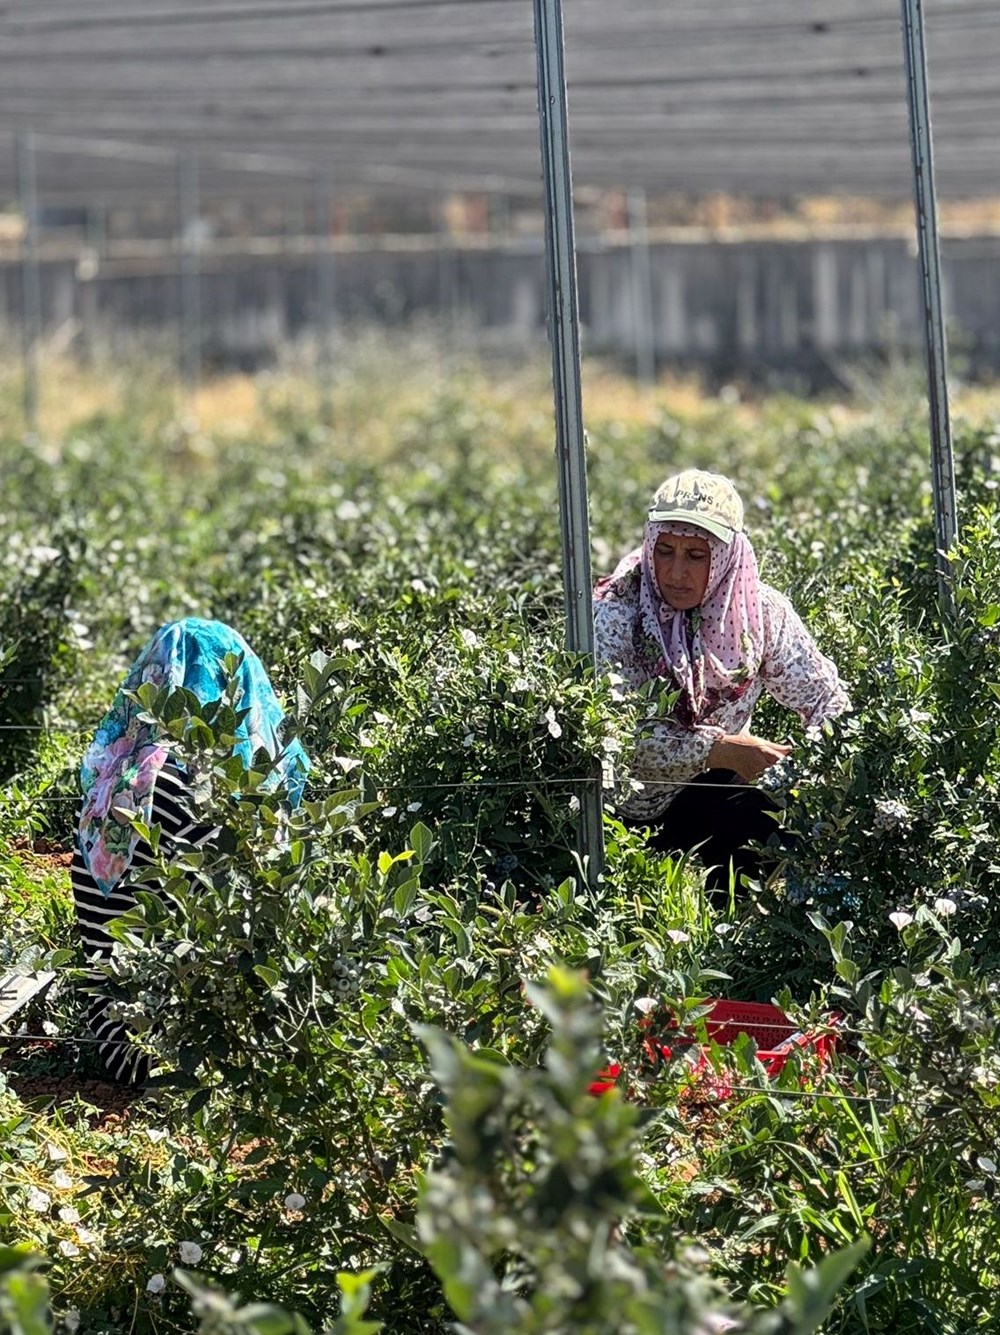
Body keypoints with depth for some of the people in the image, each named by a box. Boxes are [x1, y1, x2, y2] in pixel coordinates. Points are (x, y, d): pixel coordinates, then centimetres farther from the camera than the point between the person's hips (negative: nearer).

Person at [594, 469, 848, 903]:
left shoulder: (758, 609, -3)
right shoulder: (616, 615, -15)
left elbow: (823, 697, 2)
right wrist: (723, 750, -30)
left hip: (718, 785, 4)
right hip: (632, 807, -4)